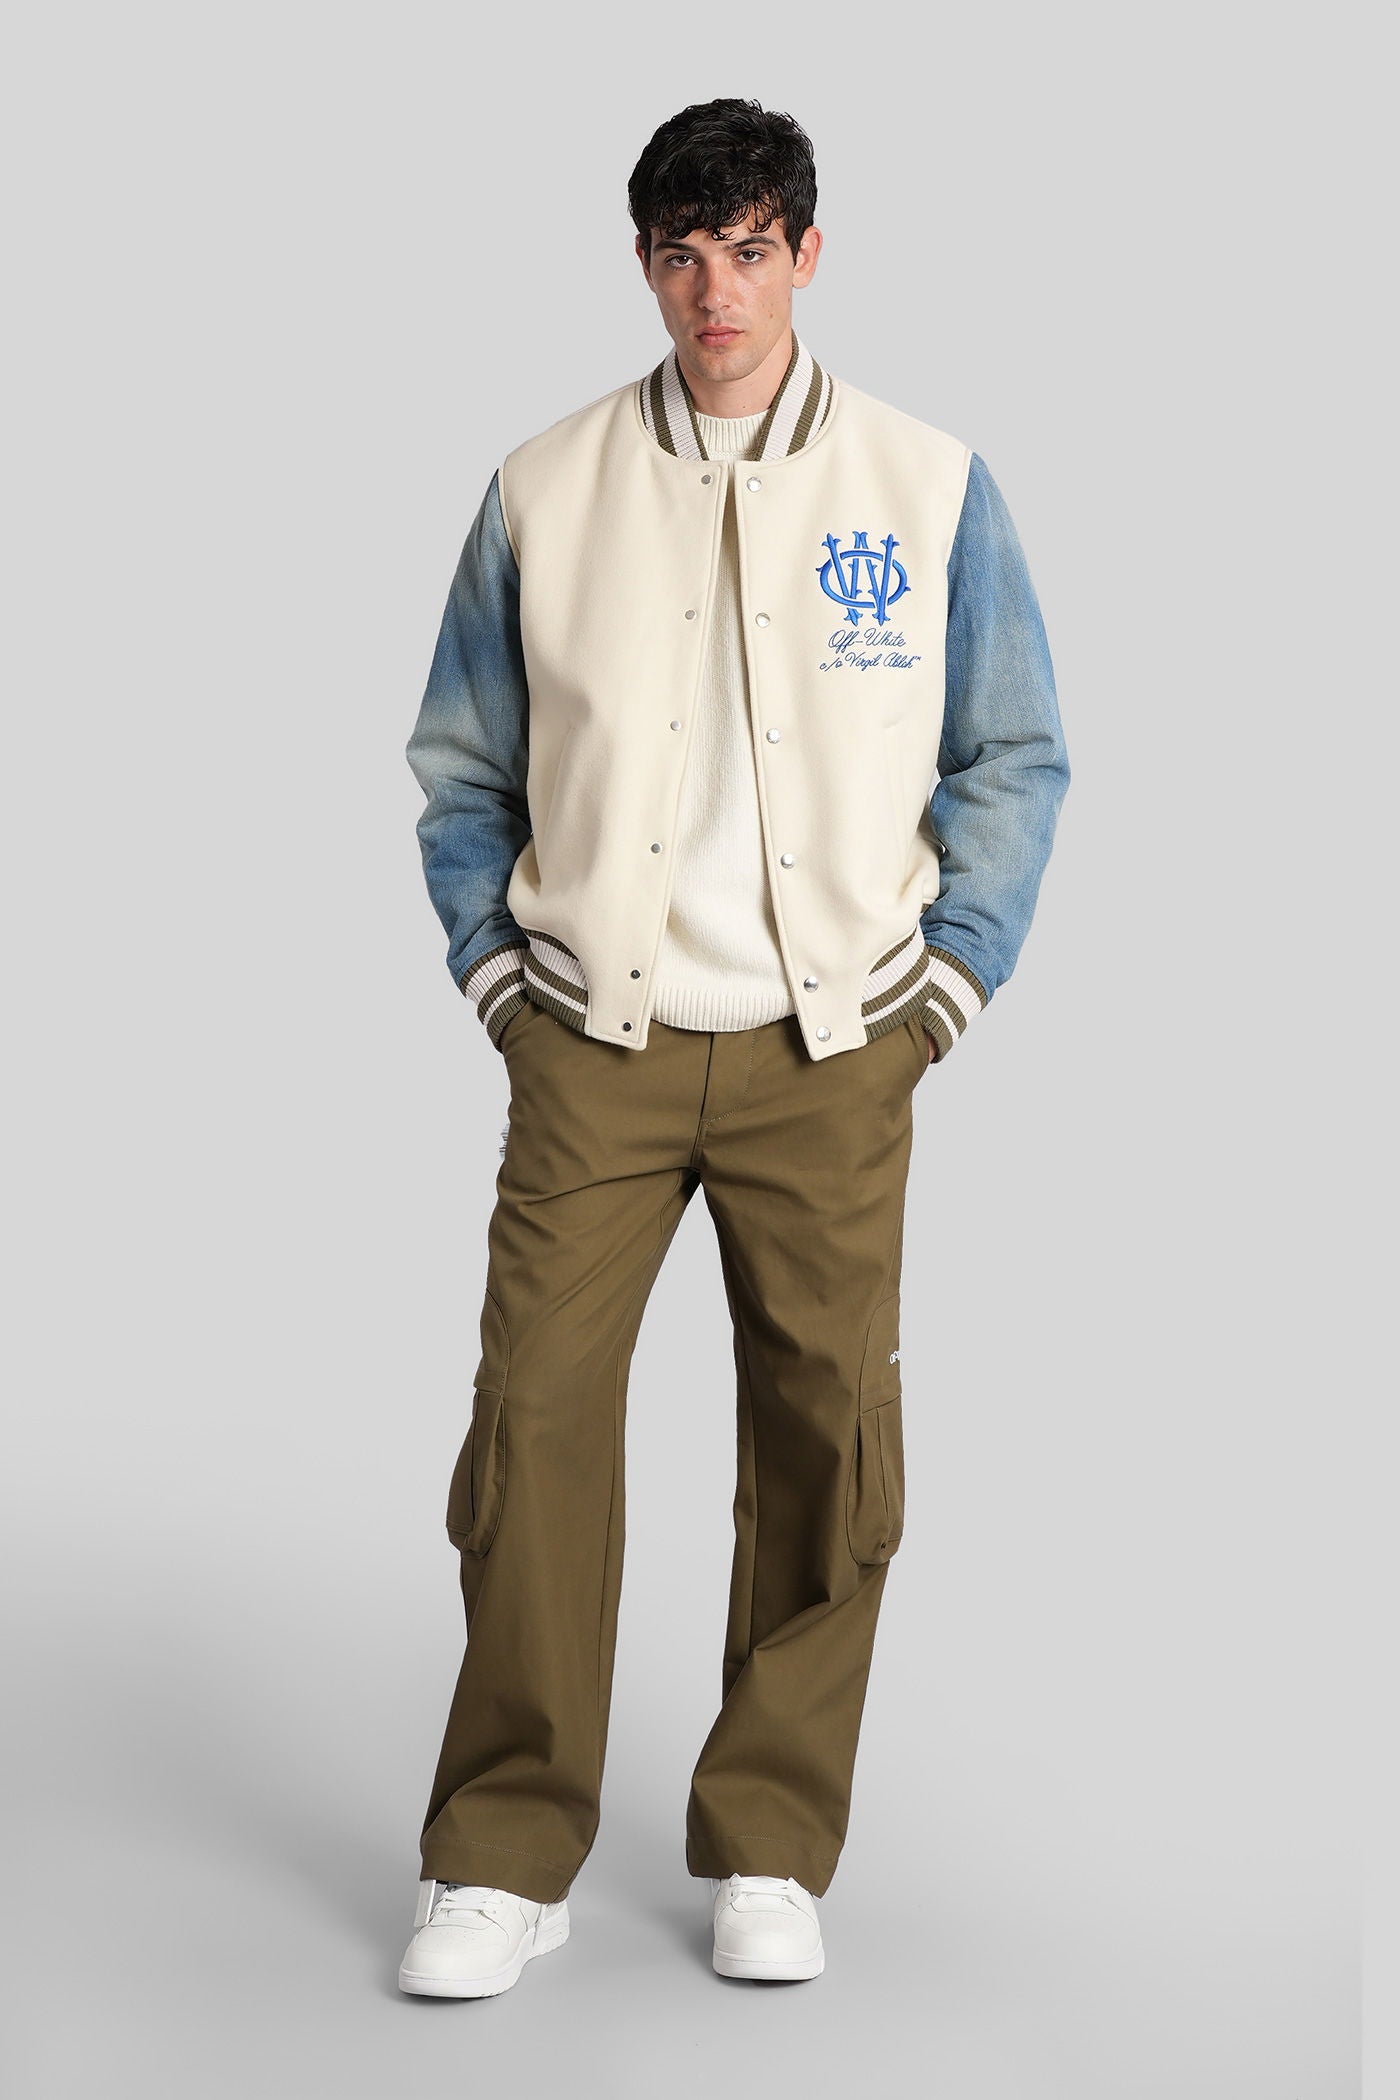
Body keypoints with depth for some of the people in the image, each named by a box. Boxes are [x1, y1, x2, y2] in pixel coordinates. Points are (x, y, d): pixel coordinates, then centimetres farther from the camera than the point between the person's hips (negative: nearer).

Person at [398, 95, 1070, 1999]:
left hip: (830, 1054, 0)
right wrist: (498, 972, 4)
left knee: (827, 1437, 1)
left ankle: (770, 1852, 16)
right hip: (594, 1044, 0)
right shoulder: (544, 492, 6)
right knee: (534, 1415, -6)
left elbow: (1015, 756, 10)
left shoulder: (928, 487, 4)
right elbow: (462, 760, 14)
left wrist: (948, 982, 2)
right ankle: (505, 1858, 6)